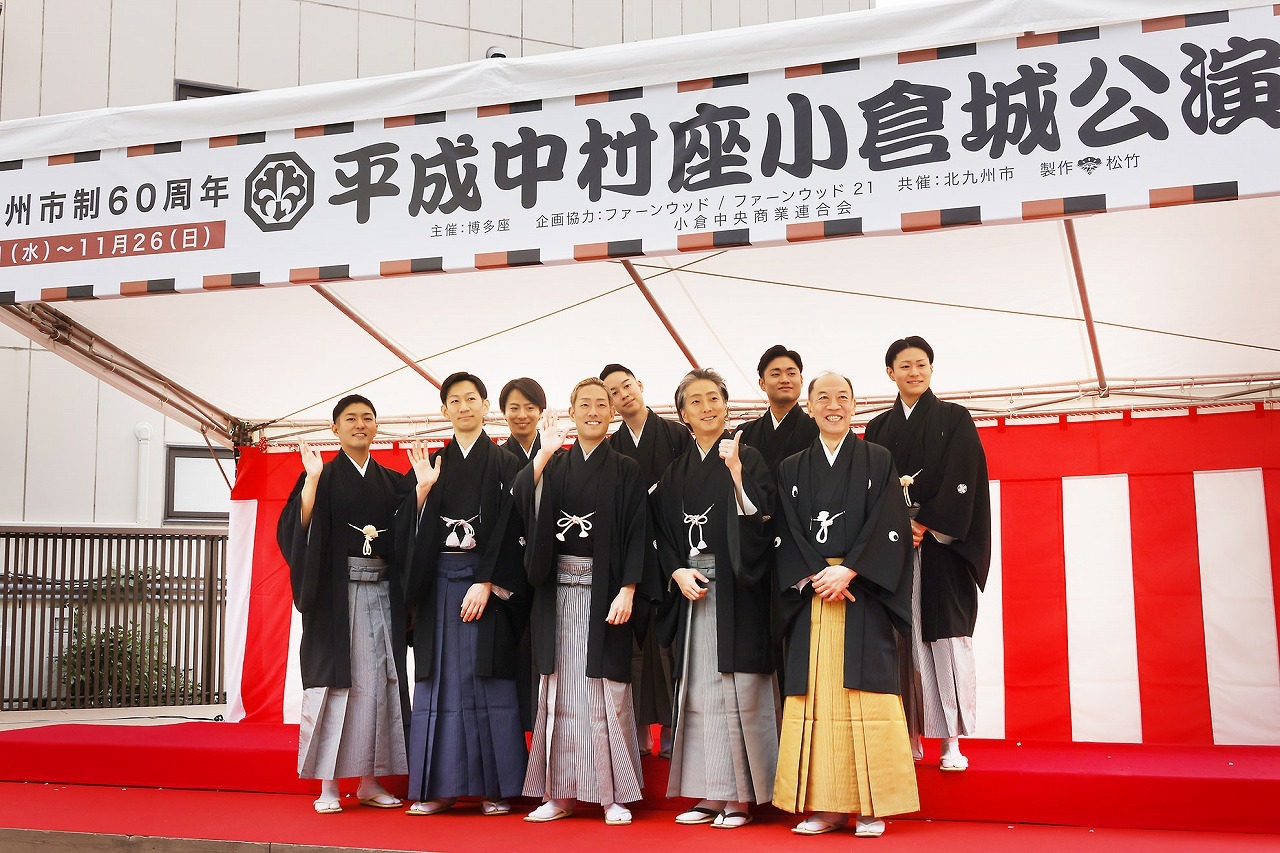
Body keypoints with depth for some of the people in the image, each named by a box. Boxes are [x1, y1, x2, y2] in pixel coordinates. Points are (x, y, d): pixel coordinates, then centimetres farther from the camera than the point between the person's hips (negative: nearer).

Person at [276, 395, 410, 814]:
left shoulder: (392, 482, 15)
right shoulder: (322, 476, 3)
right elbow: (299, 528, -10)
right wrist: (312, 479, -20)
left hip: (381, 591, 4)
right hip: (336, 590, -4)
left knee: (377, 680, 3)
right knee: (334, 680, -4)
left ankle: (370, 781, 11)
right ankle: (328, 785, 2)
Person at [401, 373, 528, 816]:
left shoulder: (504, 463, 3)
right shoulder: (431, 464, 13)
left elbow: (507, 529, -6)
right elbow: (414, 530, 7)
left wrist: (485, 583, -16)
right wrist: (422, 488, -8)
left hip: (486, 581, -3)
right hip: (439, 580, 3)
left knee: (486, 677, -5)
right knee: (440, 679, 2)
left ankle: (496, 788, 1)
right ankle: (440, 786, 7)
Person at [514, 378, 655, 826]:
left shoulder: (625, 470, 3)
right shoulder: (554, 465, 10)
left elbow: (637, 533, -4)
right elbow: (521, 499, -9)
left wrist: (627, 591, -13)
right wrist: (544, 454, -20)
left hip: (604, 591, -3)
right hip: (558, 591, 3)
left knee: (606, 692, -2)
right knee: (559, 692, 5)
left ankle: (614, 795, 7)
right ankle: (560, 793, 14)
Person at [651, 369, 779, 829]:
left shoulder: (748, 458, 0)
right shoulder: (676, 472, 14)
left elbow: (761, 521, -12)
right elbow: (664, 534, 12)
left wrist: (736, 473, -25)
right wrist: (678, 573, -5)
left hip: (736, 588, -5)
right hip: (691, 588, 5)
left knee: (737, 688, -4)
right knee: (698, 689, 6)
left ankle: (741, 796, 4)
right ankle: (710, 793, 13)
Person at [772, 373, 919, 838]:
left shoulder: (878, 461, 8)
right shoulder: (791, 469, 14)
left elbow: (889, 526, -2)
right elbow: (787, 534, 7)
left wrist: (848, 570, -14)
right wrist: (816, 577, -9)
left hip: (862, 594, -2)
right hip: (810, 594, 2)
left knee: (864, 693, -6)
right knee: (815, 695, -2)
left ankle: (870, 806, 1)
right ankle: (824, 805, 4)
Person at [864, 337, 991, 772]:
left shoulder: (955, 419, 6)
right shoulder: (878, 428, 15)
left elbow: (961, 480, -4)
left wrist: (926, 525, -12)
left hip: (942, 545, -2)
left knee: (946, 637, -6)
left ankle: (951, 742, -2)